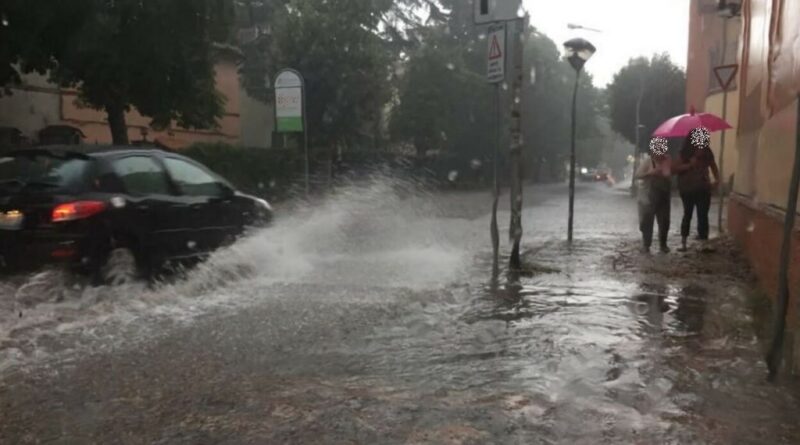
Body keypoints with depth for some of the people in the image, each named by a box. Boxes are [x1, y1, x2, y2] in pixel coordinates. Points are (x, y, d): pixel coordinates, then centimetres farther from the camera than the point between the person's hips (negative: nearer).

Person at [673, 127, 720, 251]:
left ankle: (703, 241, 6)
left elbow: (714, 167, 10)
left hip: (703, 189, 2)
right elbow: (676, 168, -9)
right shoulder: (685, 152, -4)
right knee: (687, 214, 5)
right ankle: (683, 242, 11)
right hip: (688, 189, -2)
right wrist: (690, 164, -22)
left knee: (703, 215, 1)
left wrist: (717, 180, -6)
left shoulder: (707, 152, 2)